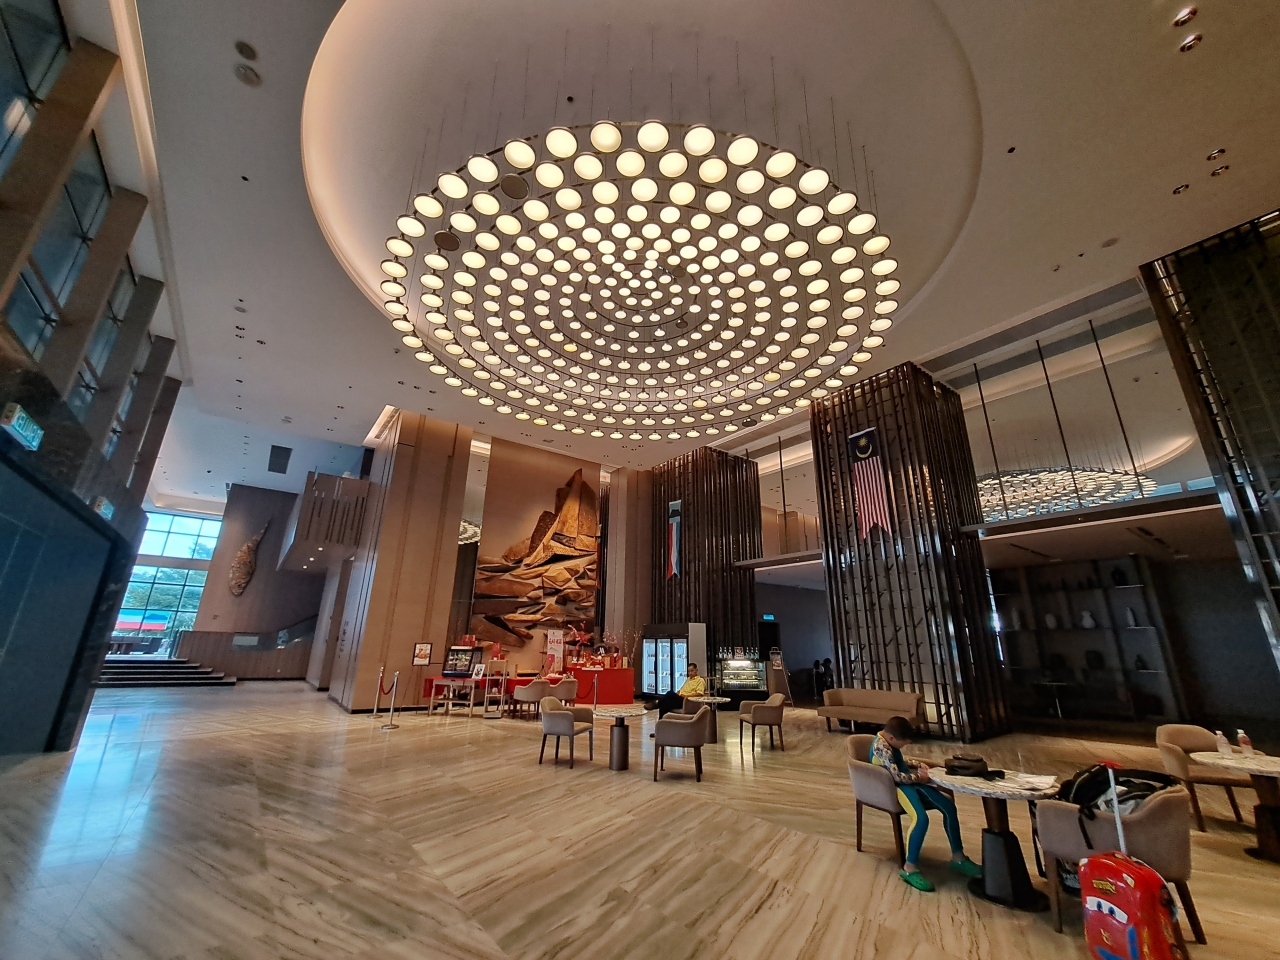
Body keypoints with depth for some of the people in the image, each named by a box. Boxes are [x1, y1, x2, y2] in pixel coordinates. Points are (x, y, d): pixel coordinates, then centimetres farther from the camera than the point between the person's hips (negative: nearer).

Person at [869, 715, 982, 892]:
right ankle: (909, 867, -19)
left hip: (910, 782, 11)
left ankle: (958, 857, 17)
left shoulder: (889, 742, 9)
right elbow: (896, 775, -28)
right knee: (921, 818, -33)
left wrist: (918, 764, 10)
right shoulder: (881, 747, -24)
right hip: (896, 786, -10)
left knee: (949, 806, 5)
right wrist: (918, 777, -13)